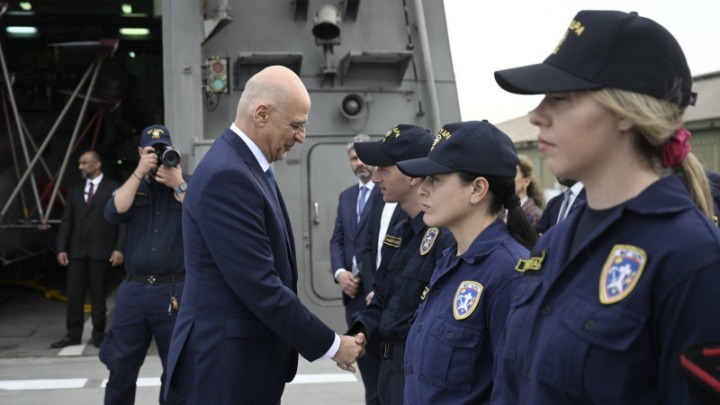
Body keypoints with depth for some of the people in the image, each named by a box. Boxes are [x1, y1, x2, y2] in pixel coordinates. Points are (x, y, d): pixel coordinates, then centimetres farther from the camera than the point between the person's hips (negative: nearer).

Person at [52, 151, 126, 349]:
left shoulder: (114, 189, 0)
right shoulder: (75, 191, 14)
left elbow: (123, 220, -5)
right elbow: (66, 222, 12)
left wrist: (119, 248, -13)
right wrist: (61, 248, 2)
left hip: (101, 251, -4)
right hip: (77, 251, 4)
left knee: (99, 296, 4)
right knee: (74, 295, 4)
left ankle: (98, 335, 14)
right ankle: (73, 334, 13)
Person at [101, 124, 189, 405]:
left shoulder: (188, 183, 7)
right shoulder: (133, 185, 14)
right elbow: (114, 213, -5)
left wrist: (178, 185, -14)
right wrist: (139, 173, -7)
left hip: (176, 291, -2)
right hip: (134, 290, 2)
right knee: (121, 368, 8)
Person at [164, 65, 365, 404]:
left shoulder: (246, 166, 10)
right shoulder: (227, 176, -22)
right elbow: (260, 286, -24)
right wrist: (330, 346, -15)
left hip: (248, 356, 9)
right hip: (228, 362, -9)